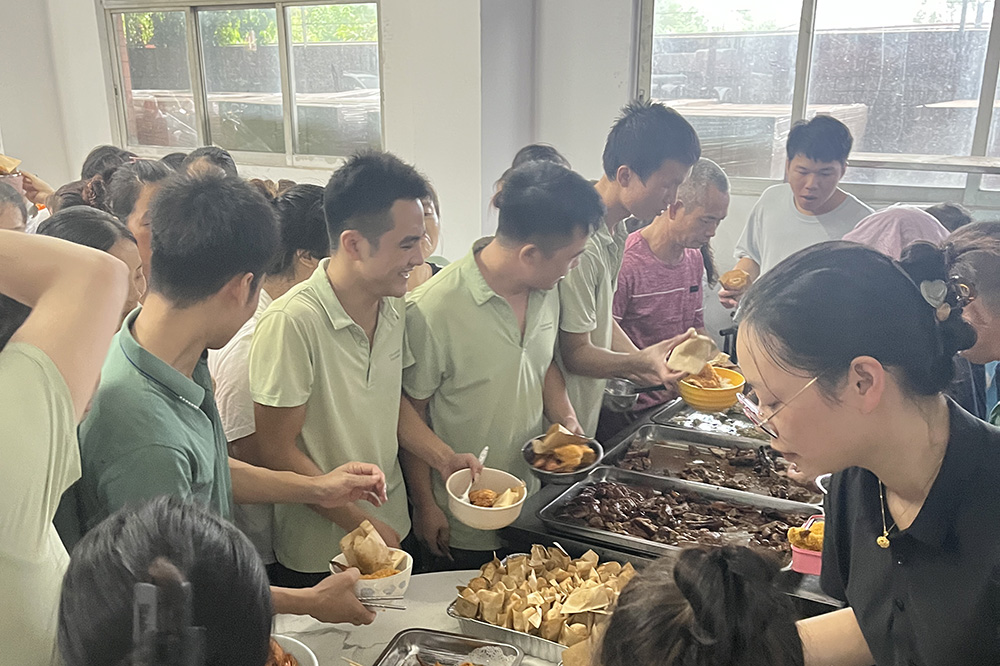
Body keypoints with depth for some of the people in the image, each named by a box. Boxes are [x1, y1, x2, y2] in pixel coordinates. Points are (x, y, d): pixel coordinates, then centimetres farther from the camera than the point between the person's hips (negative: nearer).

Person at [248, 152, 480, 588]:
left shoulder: (392, 308, -2)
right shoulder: (291, 323, -25)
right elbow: (277, 452, -20)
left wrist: (441, 455, -3)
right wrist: (361, 523, -17)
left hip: (393, 529, 6)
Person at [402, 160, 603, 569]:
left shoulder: (547, 289, -4)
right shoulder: (432, 312, -26)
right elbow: (410, 417, -15)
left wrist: (566, 419, -4)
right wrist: (426, 506, -9)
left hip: (531, 503, 6)